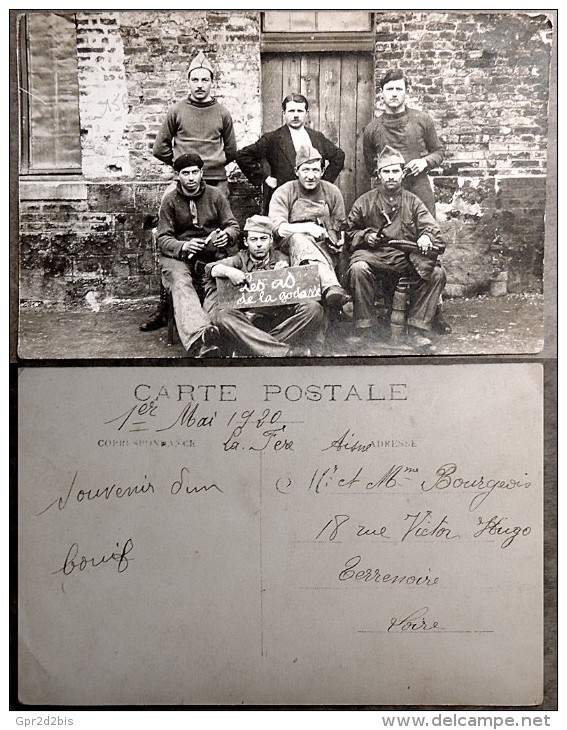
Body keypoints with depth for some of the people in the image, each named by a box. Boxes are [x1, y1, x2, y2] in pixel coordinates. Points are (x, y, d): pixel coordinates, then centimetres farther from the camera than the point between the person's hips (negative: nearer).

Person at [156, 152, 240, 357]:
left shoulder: (215, 195, 12)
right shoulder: (170, 200, 8)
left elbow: (234, 227, 11)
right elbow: (163, 239, 2)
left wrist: (226, 236, -14)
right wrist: (183, 246, -21)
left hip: (212, 255, 3)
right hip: (179, 255, -3)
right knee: (180, 283, -36)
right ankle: (199, 336, -59)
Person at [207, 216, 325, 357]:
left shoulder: (280, 259, 16)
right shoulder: (241, 260, 15)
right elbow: (211, 268, 0)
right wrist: (228, 271, -22)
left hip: (279, 317, 1)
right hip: (248, 321, 0)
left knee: (313, 308, -23)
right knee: (222, 316, -33)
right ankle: (286, 352, -43)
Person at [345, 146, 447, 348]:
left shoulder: (412, 202, 14)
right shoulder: (365, 202, 12)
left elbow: (430, 226, 4)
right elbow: (350, 231, 15)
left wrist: (426, 236, -20)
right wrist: (366, 236, -6)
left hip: (408, 257, 2)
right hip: (373, 255, -2)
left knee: (437, 273, -22)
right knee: (358, 269, -36)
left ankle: (416, 328, -12)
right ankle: (362, 327, -21)